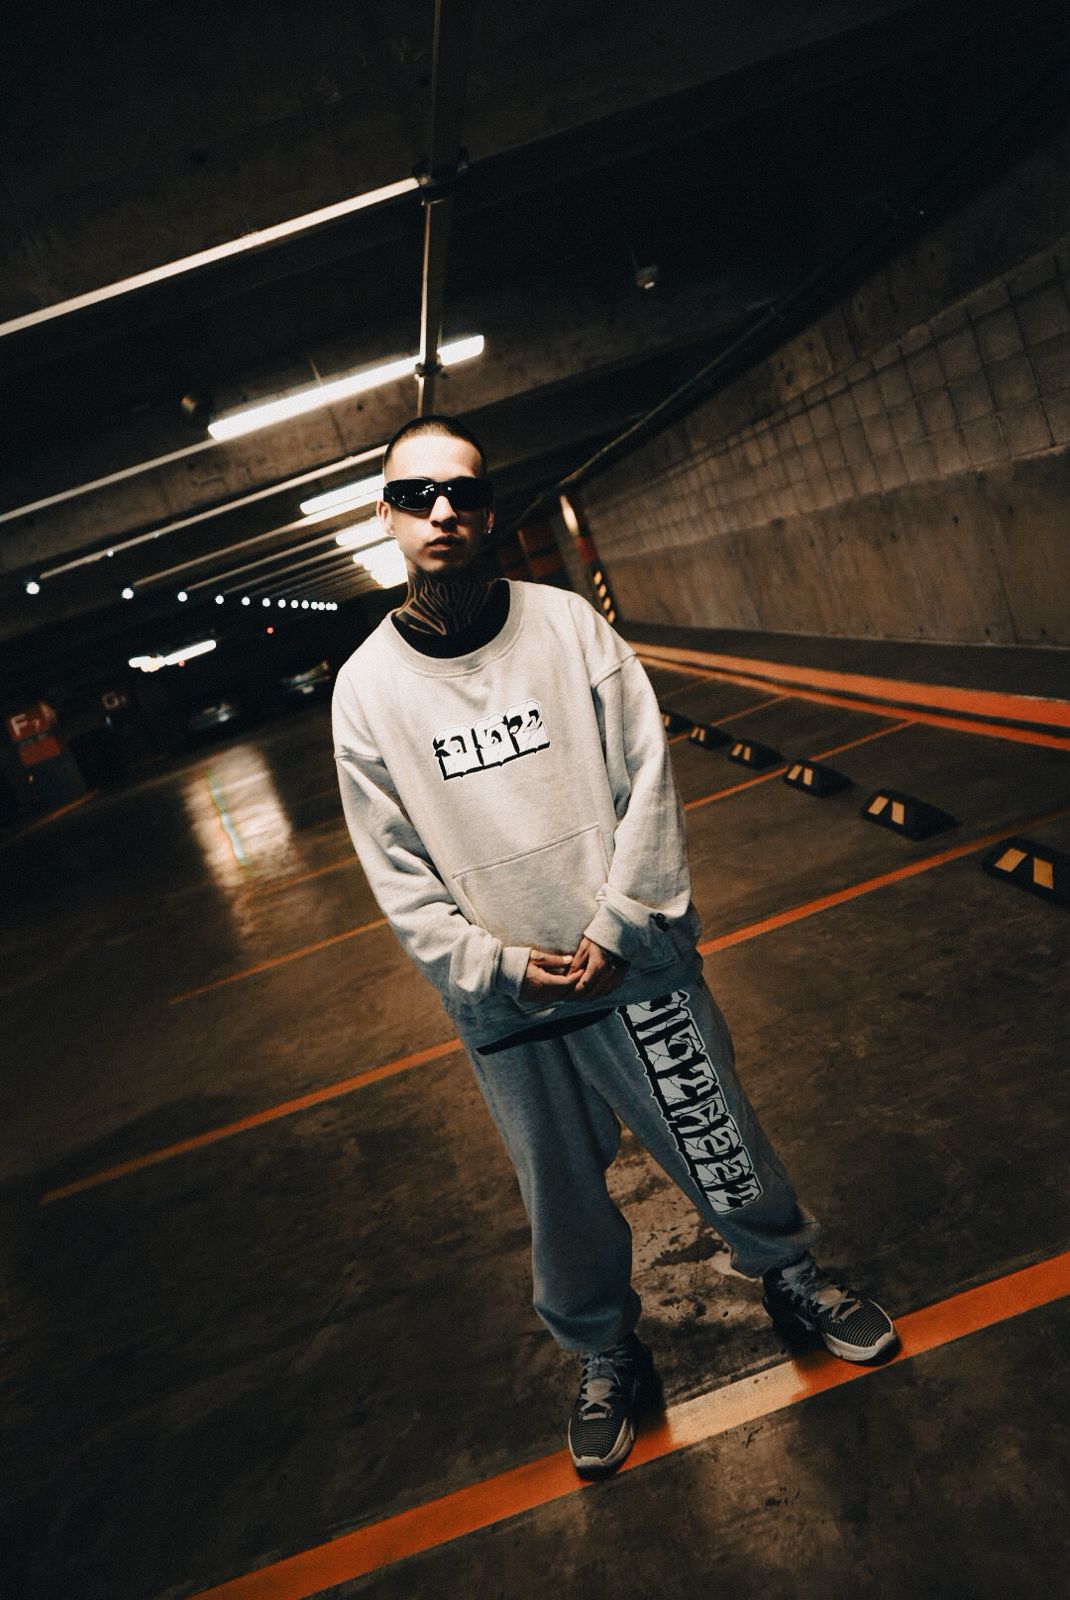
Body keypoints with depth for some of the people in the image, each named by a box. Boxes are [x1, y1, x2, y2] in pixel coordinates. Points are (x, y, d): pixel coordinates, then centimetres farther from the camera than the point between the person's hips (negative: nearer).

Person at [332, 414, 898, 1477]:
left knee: (717, 1142, 14)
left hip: (636, 954, 0)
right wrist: (493, 961, -10)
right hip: (501, 994, 1)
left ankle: (792, 1277, 43)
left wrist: (612, 922, -10)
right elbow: (395, 868, -1)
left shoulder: (568, 624, -3)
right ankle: (606, 1357, 41)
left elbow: (646, 777, -5)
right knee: (560, 1193, 15)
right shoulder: (365, 687, -3)